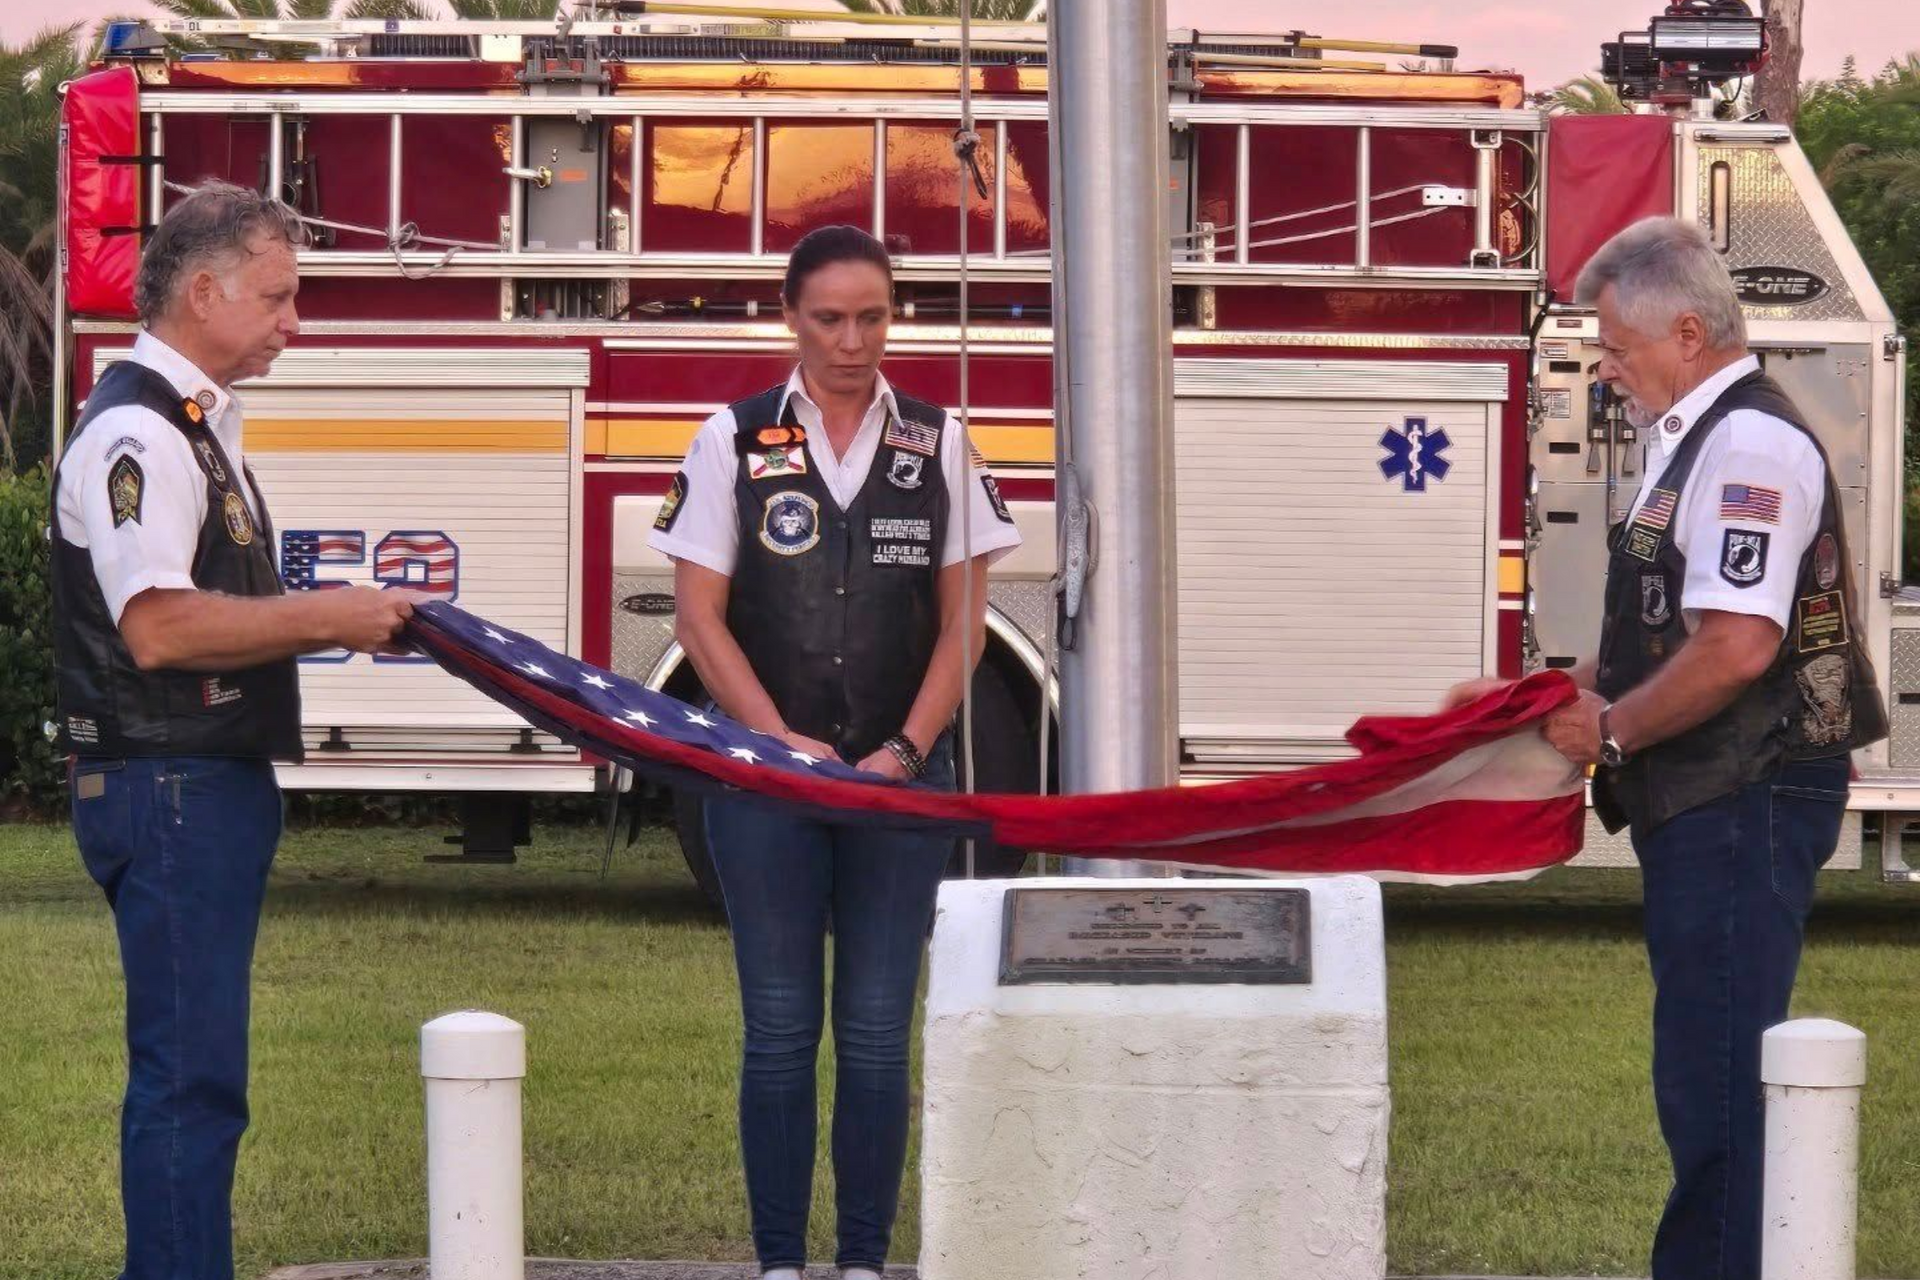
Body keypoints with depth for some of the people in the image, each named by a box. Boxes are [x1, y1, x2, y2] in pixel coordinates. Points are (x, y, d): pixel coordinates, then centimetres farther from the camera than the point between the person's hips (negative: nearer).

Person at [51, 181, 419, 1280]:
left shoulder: (198, 424, 17)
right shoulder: (137, 431, -16)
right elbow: (157, 627, -25)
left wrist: (335, 618, 13)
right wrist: (323, 619, -19)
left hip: (213, 785, 11)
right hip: (168, 788, -10)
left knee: (197, 1074, 14)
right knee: (190, 1075, -8)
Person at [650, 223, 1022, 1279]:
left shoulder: (937, 444, 6)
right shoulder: (734, 441, 2)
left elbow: (962, 620, 5)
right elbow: (699, 615, -1)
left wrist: (907, 748, -8)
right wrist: (785, 743, -10)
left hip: (900, 782, 1)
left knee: (877, 1033, 2)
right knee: (779, 1030, 2)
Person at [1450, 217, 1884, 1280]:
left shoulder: (1750, 446, -16)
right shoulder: (1693, 443, 17)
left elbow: (1737, 645, -25)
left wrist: (1612, 731, -14)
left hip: (1745, 807, -11)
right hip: (1703, 807, 11)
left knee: (1719, 1072, -8)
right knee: (1701, 1072, 15)